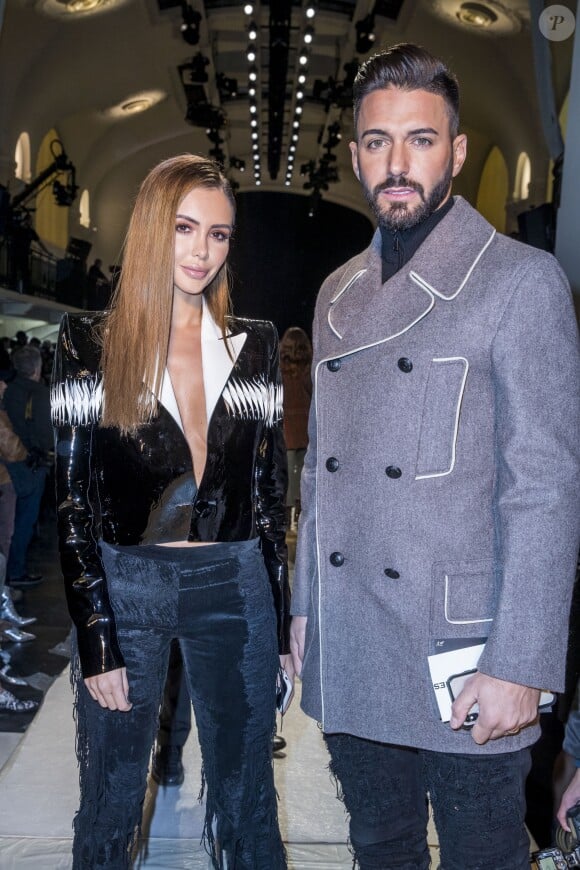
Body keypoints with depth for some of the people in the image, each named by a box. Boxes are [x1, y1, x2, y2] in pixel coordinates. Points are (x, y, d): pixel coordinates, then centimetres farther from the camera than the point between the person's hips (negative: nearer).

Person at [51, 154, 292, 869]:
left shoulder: (255, 346, 4)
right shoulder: (90, 344, -3)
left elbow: (269, 491, 7)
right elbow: (72, 502, -4)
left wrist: (282, 619, 7)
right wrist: (96, 641, -8)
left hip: (236, 589, 2)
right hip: (124, 587, -1)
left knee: (247, 808, 14)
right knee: (110, 808, 13)